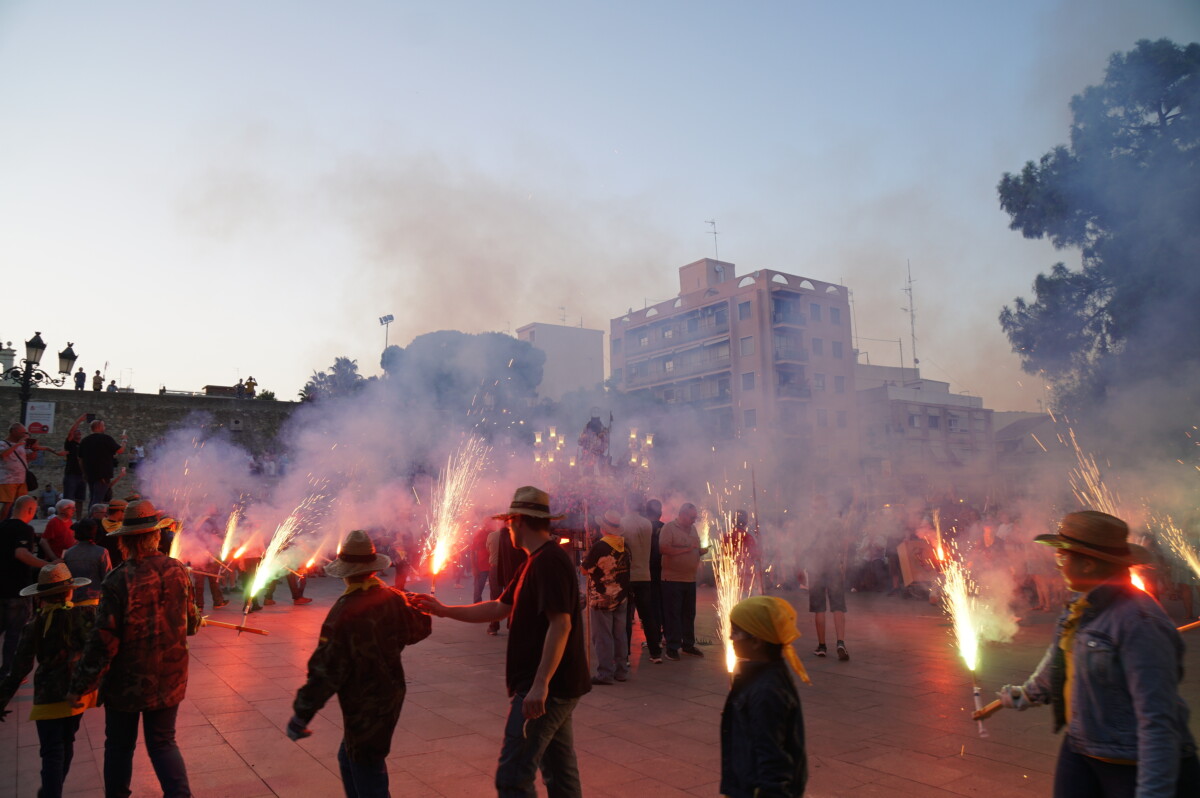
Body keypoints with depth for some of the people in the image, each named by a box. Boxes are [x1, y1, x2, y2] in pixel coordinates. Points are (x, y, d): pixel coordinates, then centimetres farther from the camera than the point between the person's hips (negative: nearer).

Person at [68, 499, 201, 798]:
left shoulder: (118, 582, -20)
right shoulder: (178, 571, -8)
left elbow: (103, 641, -17)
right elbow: (190, 622, 5)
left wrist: (81, 685, -6)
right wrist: (197, 621, 28)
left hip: (125, 683, -3)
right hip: (169, 680, 3)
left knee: (119, 747, 18)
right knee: (163, 743, 16)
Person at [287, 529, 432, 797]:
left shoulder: (344, 612, -25)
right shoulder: (393, 599, -7)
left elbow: (326, 671, -22)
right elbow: (418, 630, 9)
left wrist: (301, 715, -13)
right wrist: (413, 604, 28)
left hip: (364, 708, -7)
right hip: (391, 695, 7)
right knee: (349, 759, 26)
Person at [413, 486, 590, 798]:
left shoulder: (549, 561, -18)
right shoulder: (536, 561, 14)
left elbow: (560, 624, -26)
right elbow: (499, 608, 16)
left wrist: (540, 684, -29)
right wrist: (445, 611, 13)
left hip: (545, 689, -10)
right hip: (555, 686, 10)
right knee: (560, 770, 17)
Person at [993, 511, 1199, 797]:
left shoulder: (1139, 621, -24)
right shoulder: (1083, 607, 1)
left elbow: (1157, 718, -26)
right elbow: (1059, 660, 19)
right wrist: (1029, 693, 35)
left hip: (1134, 768, -7)